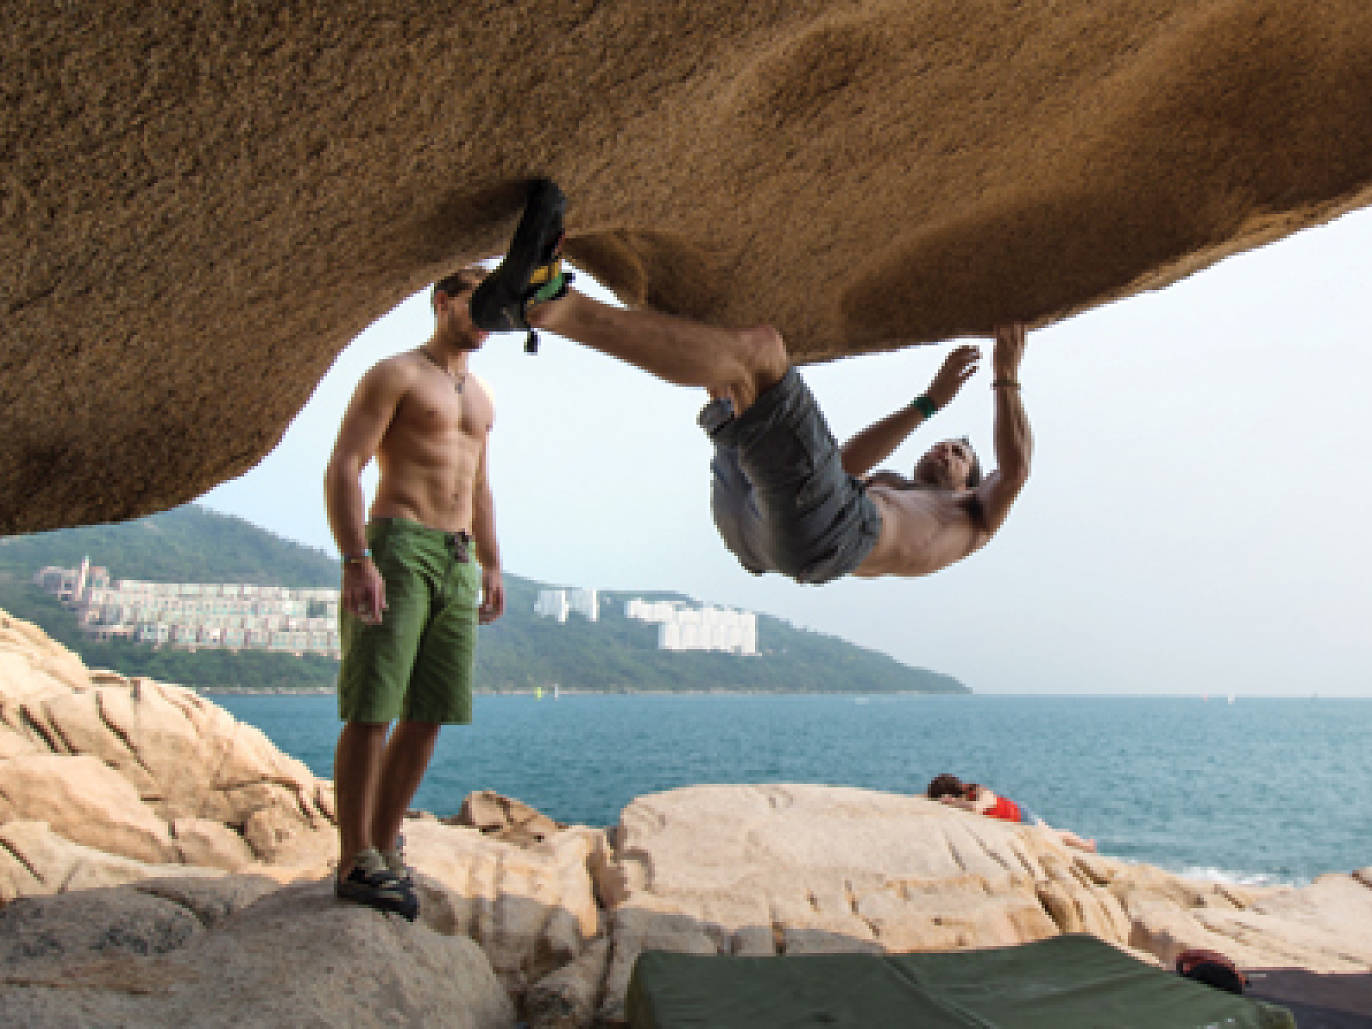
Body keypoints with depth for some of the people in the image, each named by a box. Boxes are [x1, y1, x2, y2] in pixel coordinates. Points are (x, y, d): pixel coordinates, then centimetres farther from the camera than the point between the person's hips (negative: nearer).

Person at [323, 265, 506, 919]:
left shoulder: (480, 397, 23)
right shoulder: (394, 374, -1)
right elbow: (343, 468, -10)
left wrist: (491, 566, 19)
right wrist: (356, 561, -21)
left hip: (458, 563, 7)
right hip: (398, 551, -7)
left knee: (428, 714, 6)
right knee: (372, 710, -8)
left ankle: (383, 847, 17)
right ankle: (356, 863, -1)